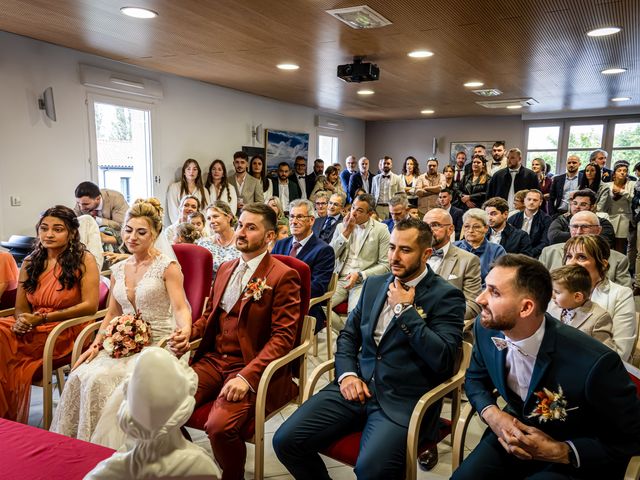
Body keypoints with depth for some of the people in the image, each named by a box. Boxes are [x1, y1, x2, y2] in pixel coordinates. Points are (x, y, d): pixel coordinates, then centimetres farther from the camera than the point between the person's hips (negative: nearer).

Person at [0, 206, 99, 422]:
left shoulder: (83, 260, -1)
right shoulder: (30, 263, 15)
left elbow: (90, 305, -10)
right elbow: (20, 308, 15)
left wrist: (44, 318, -13)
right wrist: (22, 321, -11)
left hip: (67, 331, -5)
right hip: (30, 331, 5)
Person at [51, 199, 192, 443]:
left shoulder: (167, 266, -5)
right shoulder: (118, 270, 13)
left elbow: (181, 308, -14)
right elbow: (112, 314, 19)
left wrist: (184, 330, -36)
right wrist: (96, 343, 3)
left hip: (158, 343, -6)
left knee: (100, 380, -26)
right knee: (81, 376, -19)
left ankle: (108, 450, -7)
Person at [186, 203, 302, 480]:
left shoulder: (282, 276, -8)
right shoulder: (225, 269, 15)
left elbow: (283, 336, -14)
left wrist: (247, 376, -24)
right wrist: (188, 333, 1)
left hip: (253, 367, -6)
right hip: (212, 360, 6)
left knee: (220, 425, -27)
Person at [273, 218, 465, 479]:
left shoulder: (447, 296, -4)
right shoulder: (374, 284, 13)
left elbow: (443, 360, -13)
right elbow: (348, 334, 17)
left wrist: (405, 309, -14)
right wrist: (347, 374, -2)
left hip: (403, 400, -5)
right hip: (358, 386, 5)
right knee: (285, 441, -9)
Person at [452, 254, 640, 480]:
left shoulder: (593, 362, -31)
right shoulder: (487, 329, -16)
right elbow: (475, 378, 5)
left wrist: (559, 452, -22)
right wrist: (492, 414, -14)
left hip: (576, 459, -3)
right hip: (517, 432, 4)